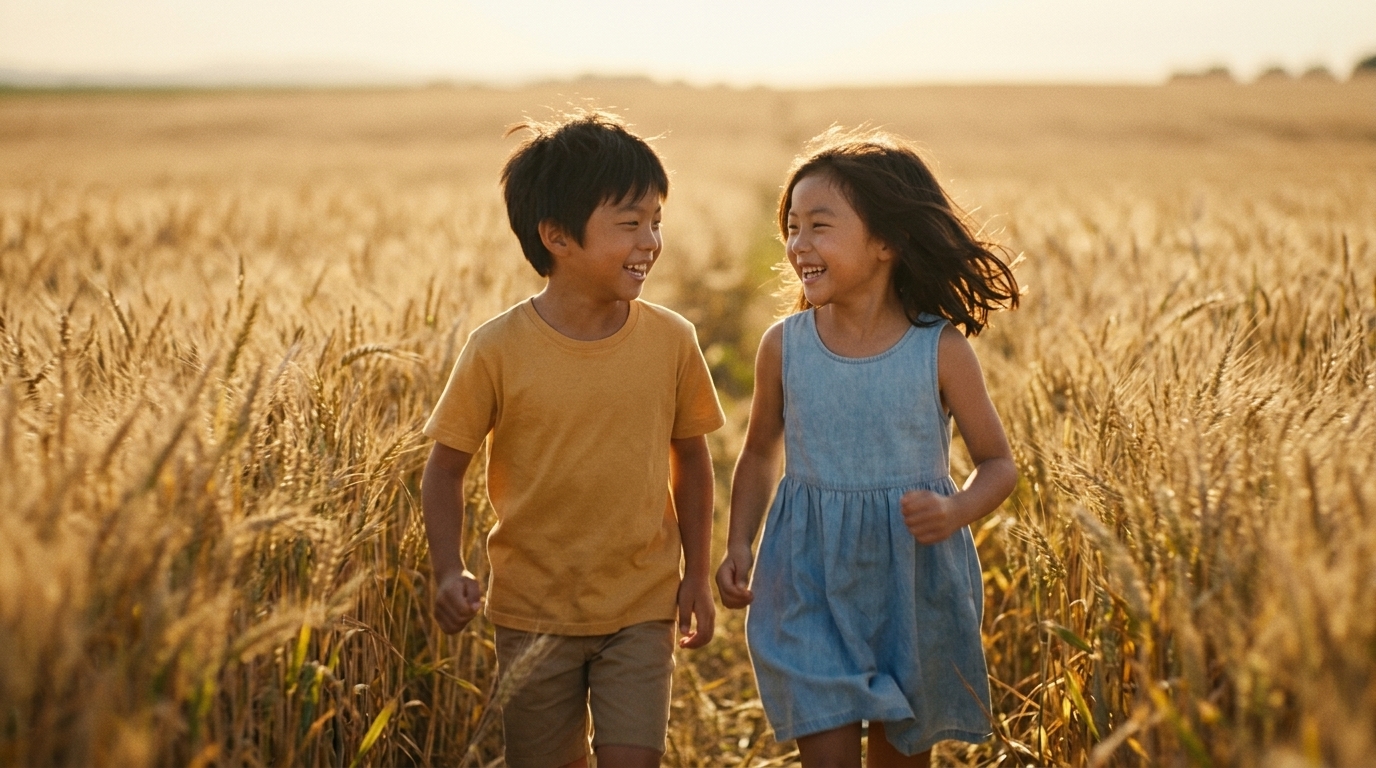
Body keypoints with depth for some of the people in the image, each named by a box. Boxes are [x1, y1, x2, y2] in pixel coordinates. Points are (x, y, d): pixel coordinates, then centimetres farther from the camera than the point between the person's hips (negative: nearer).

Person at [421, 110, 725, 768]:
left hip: (641, 609, 1)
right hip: (533, 612, -1)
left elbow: (690, 458, 5)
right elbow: (444, 469, -5)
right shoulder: (497, 350, -14)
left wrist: (697, 575, 6)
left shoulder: (672, 341, -7)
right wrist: (449, 572, -17)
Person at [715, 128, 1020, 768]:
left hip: (915, 586, 0)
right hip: (810, 584, 0)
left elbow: (998, 463, -2)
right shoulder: (783, 346, -5)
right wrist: (738, 544, -2)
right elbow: (759, 454, 10)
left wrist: (956, 512, -22)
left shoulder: (941, 350, -11)